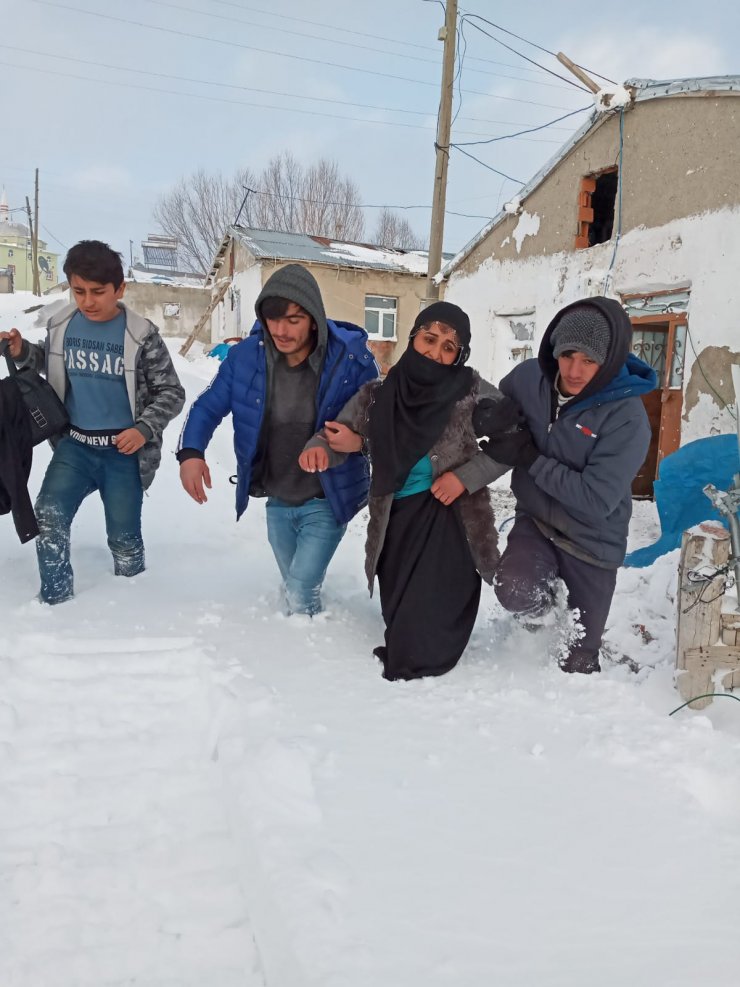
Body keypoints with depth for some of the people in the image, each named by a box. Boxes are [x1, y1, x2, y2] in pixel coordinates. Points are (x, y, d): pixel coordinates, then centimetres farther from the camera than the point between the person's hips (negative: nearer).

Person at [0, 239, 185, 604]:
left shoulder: (141, 335, -13)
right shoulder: (61, 325, -3)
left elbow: (172, 392, -7)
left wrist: (144, 429, -20)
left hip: (123, 451, -2)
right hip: (74, 444, 3)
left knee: (124, 538, 8)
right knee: (49, 517, -15)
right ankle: (55, 601, 5)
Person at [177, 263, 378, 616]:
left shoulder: (351, 359, -21)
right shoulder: (245, 356, -14)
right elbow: (209, 407, -3)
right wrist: (190, 452, -20)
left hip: (326, 502, -4)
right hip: (277, 502, 4)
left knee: (300, 597, -11)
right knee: (294, 589, 22)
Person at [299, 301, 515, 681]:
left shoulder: (473, 393, -8)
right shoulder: (377, 397, 0)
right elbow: (336, 436, 5)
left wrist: (466, 476, -14)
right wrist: (318, 448, -19)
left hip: (450, 519, -3)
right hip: (395, 521, 4)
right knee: (399, 615, 19)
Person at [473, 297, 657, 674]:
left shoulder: (626, 417, -24)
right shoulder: (528, 377, -12)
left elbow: (596, 500, -27)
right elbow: (489, 410, 9)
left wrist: (528, 458, -26)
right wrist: (495, 424, -14)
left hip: (591, 542, -2)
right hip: (535, 520, 3)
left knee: (577, 659, 9)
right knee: (514, 589, -28)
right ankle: (543, 607, 8)